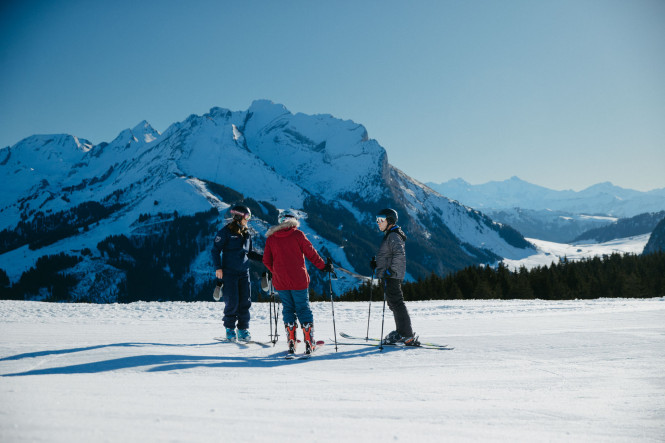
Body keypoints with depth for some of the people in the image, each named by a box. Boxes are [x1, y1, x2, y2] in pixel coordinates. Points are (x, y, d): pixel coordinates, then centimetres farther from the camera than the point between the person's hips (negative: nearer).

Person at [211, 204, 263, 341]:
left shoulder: (246, 233, 14)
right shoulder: (226, 232, -4)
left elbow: (250, 253, 22)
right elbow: (215, 250, -4)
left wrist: (264, 258, 9)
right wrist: (218, 267, -13)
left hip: (244, 273, 5)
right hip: (229, 273, -5)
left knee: (245, 302, 1)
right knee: (232, 302, -6)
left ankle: (243, 330, 11)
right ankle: (230, 329, 10)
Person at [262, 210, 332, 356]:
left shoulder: (271, 238, 5)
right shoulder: (298, 235, -4)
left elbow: (266, 260, 8)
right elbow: (311, 253, -2)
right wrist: (323, 266, 10)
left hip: (280, 282, 3)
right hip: (298, 280, -2)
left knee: (288, 309, 12)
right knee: (303, 309, 6)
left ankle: (291, 343, 7)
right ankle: (309, 343, 5)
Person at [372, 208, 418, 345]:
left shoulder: (393, 236, -14)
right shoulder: (389, 235, 19)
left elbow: (399, 254, -26)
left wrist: (391, 270, -27)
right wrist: (376, 263, 14)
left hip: (392, 277, -11)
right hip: (389, 276, 11)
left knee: (397, 304, -10)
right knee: (394, 304, 15)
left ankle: (408, 336, -8)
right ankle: (401, 332, 22)